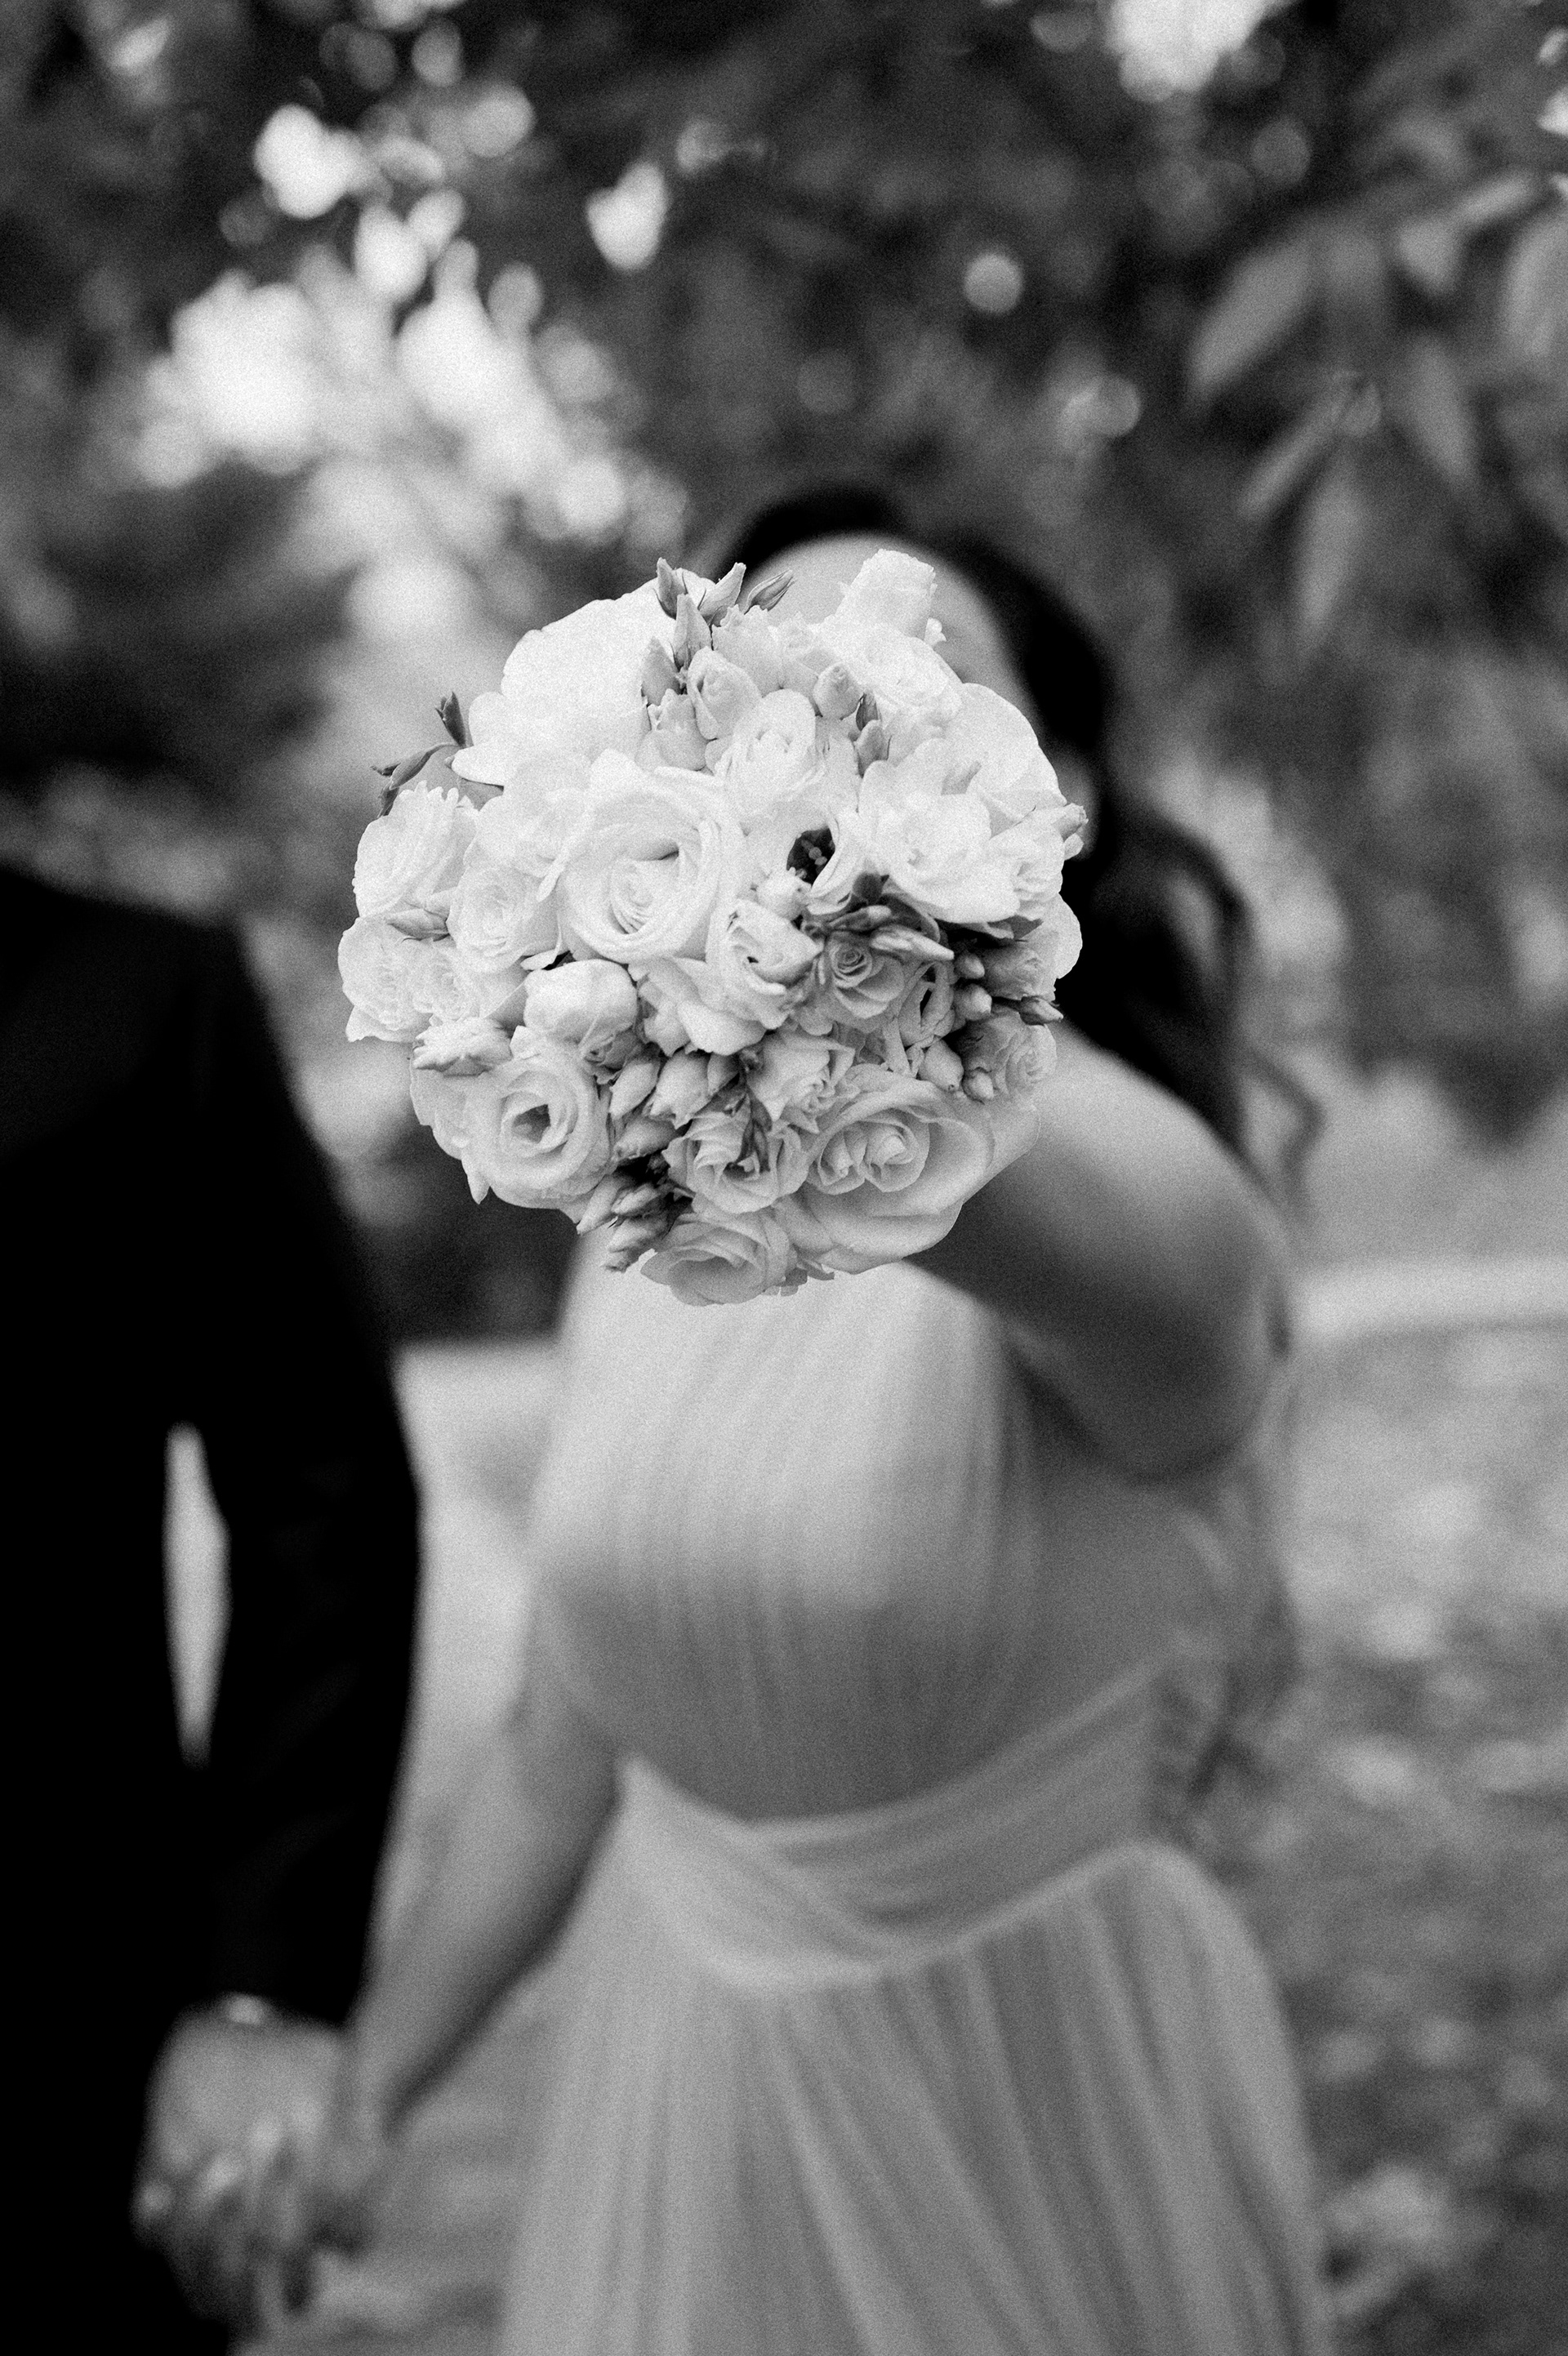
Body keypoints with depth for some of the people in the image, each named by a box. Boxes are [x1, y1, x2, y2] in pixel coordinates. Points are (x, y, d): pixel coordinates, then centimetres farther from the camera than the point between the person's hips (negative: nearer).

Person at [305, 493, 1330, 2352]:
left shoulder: (1149, 1186, -21)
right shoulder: (642, 1262, -1)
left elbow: (984, 1161, -48)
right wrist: (358, 2090, 14)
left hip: (1033, 2120, -5)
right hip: (675, 2126, 5)